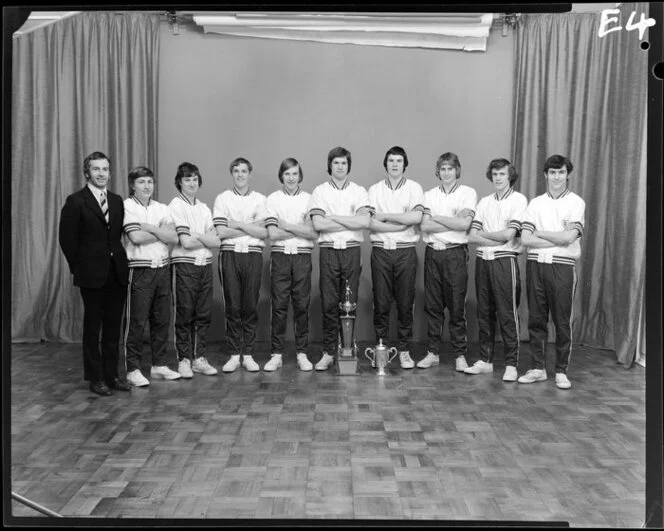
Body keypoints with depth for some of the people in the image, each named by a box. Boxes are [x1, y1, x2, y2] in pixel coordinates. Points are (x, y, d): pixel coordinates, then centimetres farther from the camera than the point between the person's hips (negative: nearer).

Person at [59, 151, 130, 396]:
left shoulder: (117, 200, 11)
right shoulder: (76, 201, -5)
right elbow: (67, 238, -4)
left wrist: (120, 261, 5)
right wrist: (78, 267, -2)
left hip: (117, 272, 5)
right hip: (91, 274, -5)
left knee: (113, 326, 10)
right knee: (92, 327, 5)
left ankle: (112, 375, 20)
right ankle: (95, 378, 14)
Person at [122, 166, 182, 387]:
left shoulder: (161, 209, 12)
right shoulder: (126, 207, -3)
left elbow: (174, 238, 0)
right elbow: (136, 237, -16)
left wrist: (150, 227, -10)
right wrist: (162, 231, -5)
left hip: (162, 268, 5)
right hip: (139, 270, -5)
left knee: (162, 319, 10)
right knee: (136, 321, -1)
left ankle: (159, 364, 21)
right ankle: (133, 369, 8)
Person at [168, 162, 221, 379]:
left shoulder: (204, 208, 15)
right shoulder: (175, 206, -3)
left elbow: (216, 241, 5)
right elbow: (185, 242, -12)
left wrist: (197, 236, -10)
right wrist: (206, 238, 2)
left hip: (205, 265, 5)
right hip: (184, 265, -5)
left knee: (203, 314, 7)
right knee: (184, 315, 0)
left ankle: (199, 358, 15)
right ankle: (184, 360, 9)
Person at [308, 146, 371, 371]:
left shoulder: (359, 191, 9)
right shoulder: (320, 191, 7)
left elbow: (365, 221, -8)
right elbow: (318, 224, -7)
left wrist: (333, 217, -7)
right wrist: (351, 223, -6)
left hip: (352, 251, 1)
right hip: (328, 250, 0)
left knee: (350, 303, 3)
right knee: (329, 303, -1)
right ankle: (328, 352, 7)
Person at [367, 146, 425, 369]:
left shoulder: (414, 188, 6)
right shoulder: (374, 190, 8)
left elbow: (416, 217, -12)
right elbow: (370, 223, -6)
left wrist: (385, 216, -8)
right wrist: (403, 223, -10)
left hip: (406, 251, -1)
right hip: (380, 250, 1)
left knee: (405, 303, 2)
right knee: (381, 303, 3)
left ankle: (404, 350, 12)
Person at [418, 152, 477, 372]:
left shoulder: (468, 193, 4)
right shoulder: (430, 195, 12)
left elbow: (464, 224, -12)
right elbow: (424, 226, -3)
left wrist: (437, 217, -4)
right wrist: (453, 222, -7)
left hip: (455, 254, -3)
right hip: (432, 253, 3)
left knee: (457, 306, -1)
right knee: (432, 305, 6)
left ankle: (460, 355, 9)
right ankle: (432, 352, 15)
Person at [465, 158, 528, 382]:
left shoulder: (519, 200, -1)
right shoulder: (484, 202, 14)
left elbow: (509, 234, -12)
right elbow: (472, 236, 4)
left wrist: (483, 233, 2)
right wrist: (498, 240, -9)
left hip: (504, 261, -5)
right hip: (483, 260, 5)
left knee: (507, 315, -3)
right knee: (484, 313, 9)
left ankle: (511, 364, 5)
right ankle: (485, 360, 18)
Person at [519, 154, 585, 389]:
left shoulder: (576, 203, 2)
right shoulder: (535, 203, 10)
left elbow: (569, 236, -12)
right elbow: (526, 238, -1)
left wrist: (540, 233, -2)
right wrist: (558, 240, -8)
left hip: (562, 266, -3)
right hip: (535, 264, 3)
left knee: (563, 321, 2)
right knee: (536, 319, 7)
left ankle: (561, 371, 13)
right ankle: (537, 368, 17)